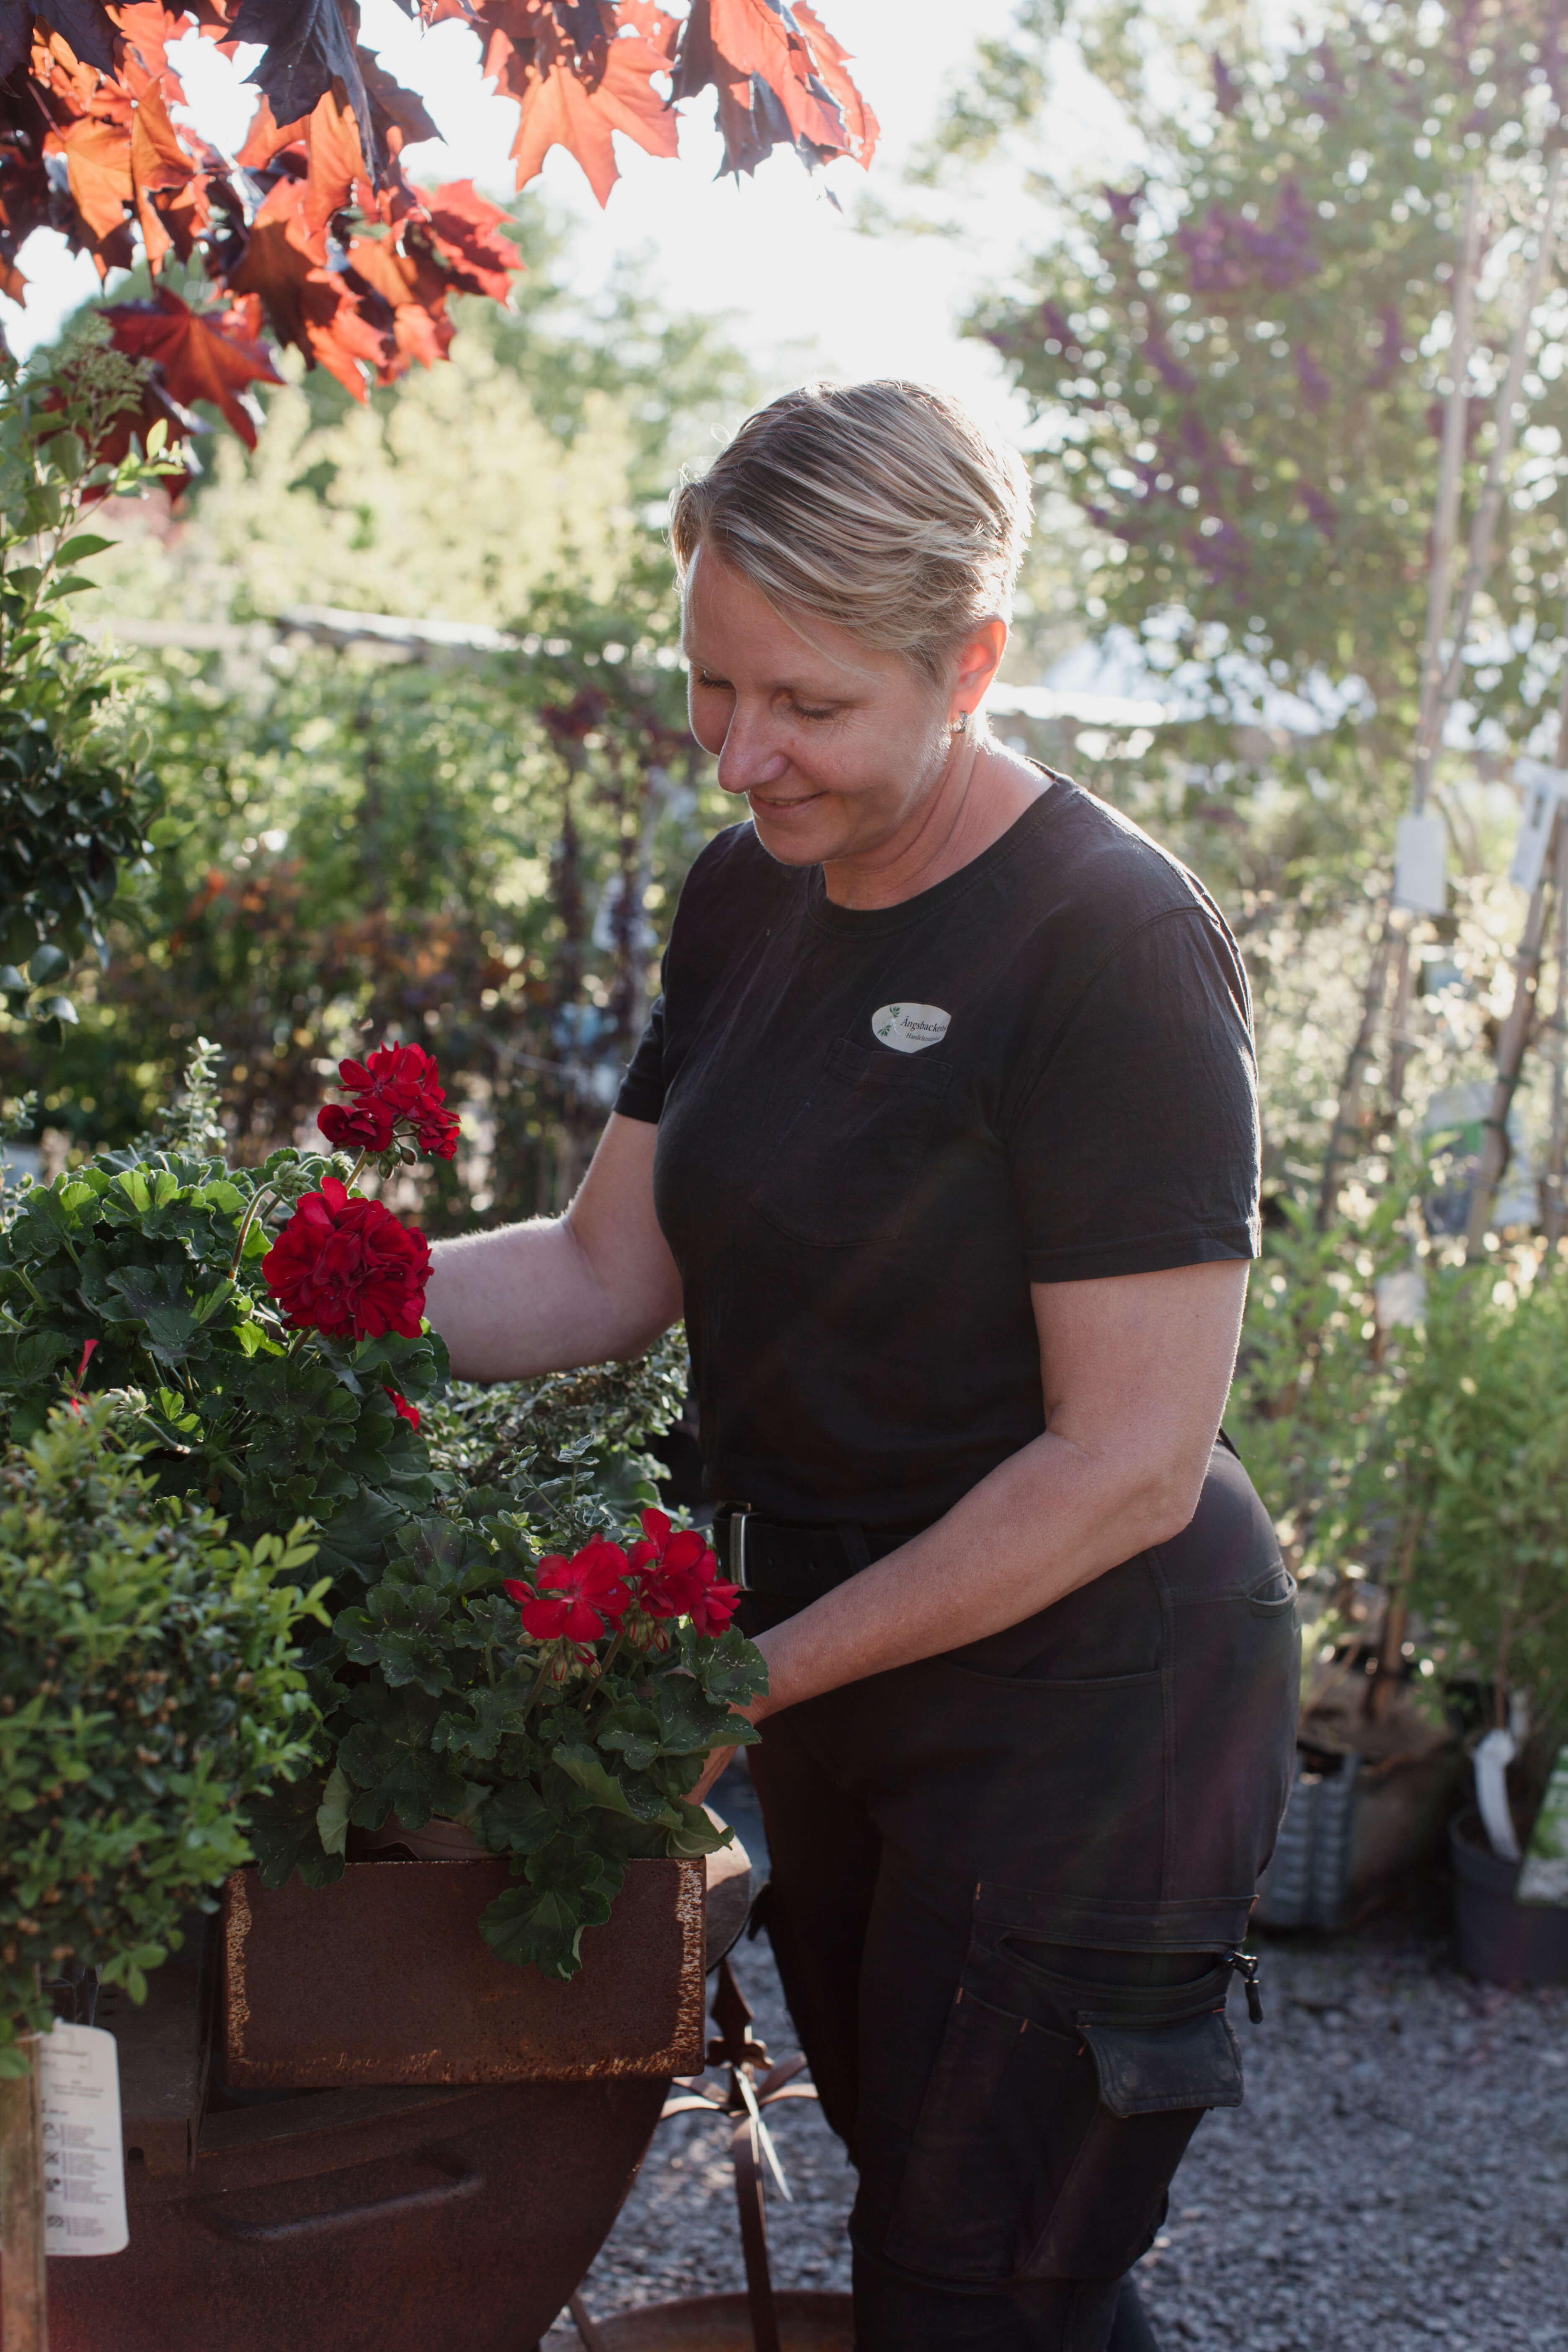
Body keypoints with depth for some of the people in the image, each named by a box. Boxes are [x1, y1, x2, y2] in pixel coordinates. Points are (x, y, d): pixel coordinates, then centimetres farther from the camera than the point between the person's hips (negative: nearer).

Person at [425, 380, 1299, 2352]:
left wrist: (752, 1675, -19)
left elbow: (1128, 1466, -23)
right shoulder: (749, 898, 3)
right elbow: (611, 1268, 6)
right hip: (837, 1698, 8)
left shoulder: (1110, 946, -22)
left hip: (1080, 1720, -8)